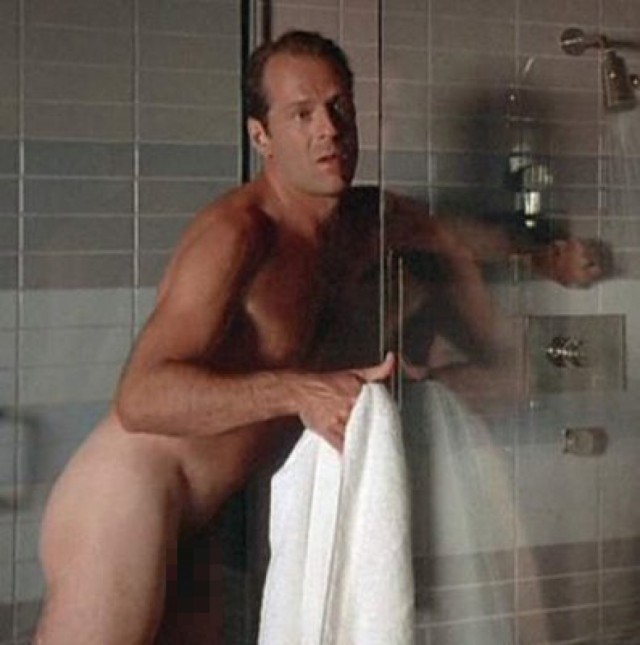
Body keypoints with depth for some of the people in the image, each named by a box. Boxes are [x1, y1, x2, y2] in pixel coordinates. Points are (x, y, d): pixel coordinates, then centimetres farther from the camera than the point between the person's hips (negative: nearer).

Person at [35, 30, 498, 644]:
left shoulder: (358, 221, 10)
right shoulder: (236, 233, -17)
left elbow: (443, 241, 35)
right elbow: (141, 398, -28)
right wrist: (298, 393, -36)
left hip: (191, 523, 9)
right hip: (125, 501, -9)